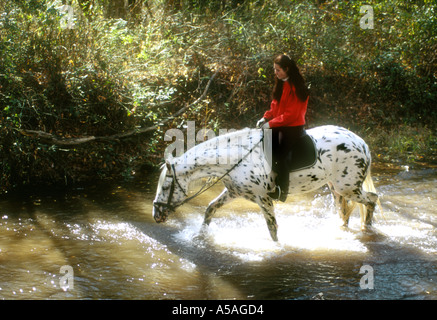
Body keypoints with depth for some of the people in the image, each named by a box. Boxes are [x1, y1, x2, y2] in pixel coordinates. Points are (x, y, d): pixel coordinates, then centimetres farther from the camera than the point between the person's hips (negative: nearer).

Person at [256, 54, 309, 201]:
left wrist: (271, 123, -19)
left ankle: (282, 191, -10)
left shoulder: (296, 88, -17)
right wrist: (265, 118, 1)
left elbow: (291, 114, -21)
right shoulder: (281, 84, 12)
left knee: (281, 155, -17)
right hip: (280, 126, 9)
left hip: (293, 127, -9)